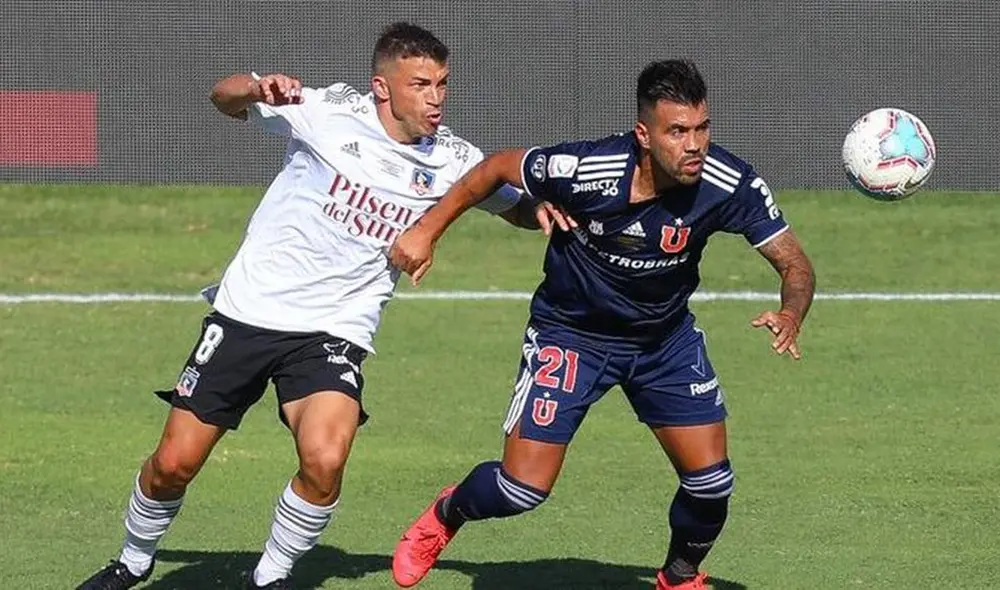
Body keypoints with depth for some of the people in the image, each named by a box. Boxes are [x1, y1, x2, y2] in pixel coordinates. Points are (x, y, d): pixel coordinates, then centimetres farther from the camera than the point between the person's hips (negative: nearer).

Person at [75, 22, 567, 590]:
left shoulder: (452, 159, -4)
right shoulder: (329, 111, -9)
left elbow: (514, 205, 12)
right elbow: (223, 98, 3)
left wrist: (540, 209, -13)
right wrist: (258, 88, -21)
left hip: (334, 332, 0)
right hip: (248, 308, 0)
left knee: (324, 463, -26)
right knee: (174, 463, 2)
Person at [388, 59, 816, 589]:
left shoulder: (728, 184, -24)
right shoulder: (584, 170, -31)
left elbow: (794, 263, -15)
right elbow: (498, 168, -12)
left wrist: (790, 315, -36)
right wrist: (427, 230, -10)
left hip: (666, 337, 3)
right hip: (570, 332, -3)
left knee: (711, 481, -4)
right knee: (523, 490, -8)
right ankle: (445, 516, 28)